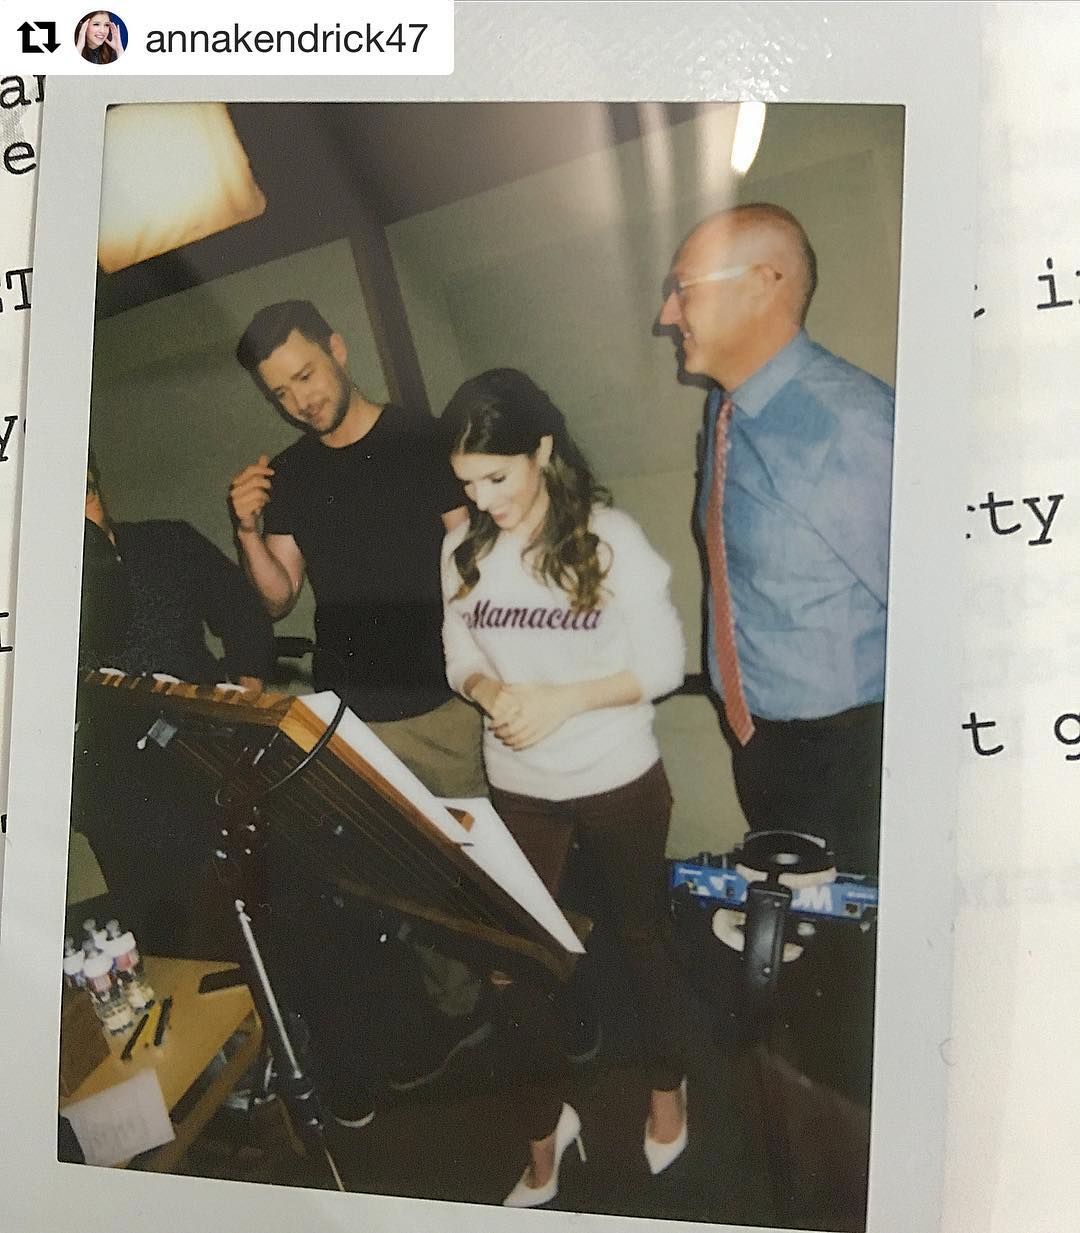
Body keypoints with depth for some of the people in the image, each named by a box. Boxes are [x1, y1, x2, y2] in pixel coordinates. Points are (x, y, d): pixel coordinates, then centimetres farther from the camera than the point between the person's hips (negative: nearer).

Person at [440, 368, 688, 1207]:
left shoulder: (610, 538, -16)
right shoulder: (464, 549, -6)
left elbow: (665, 663, -13)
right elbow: (461, 657, 4)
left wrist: (564, 699, -25)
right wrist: (492, 693, -19)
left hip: (618, 782, -2)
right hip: (518, 789, 3)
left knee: (640, 935, 19)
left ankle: (667, 1083, 47)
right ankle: (546, 1123, 36)